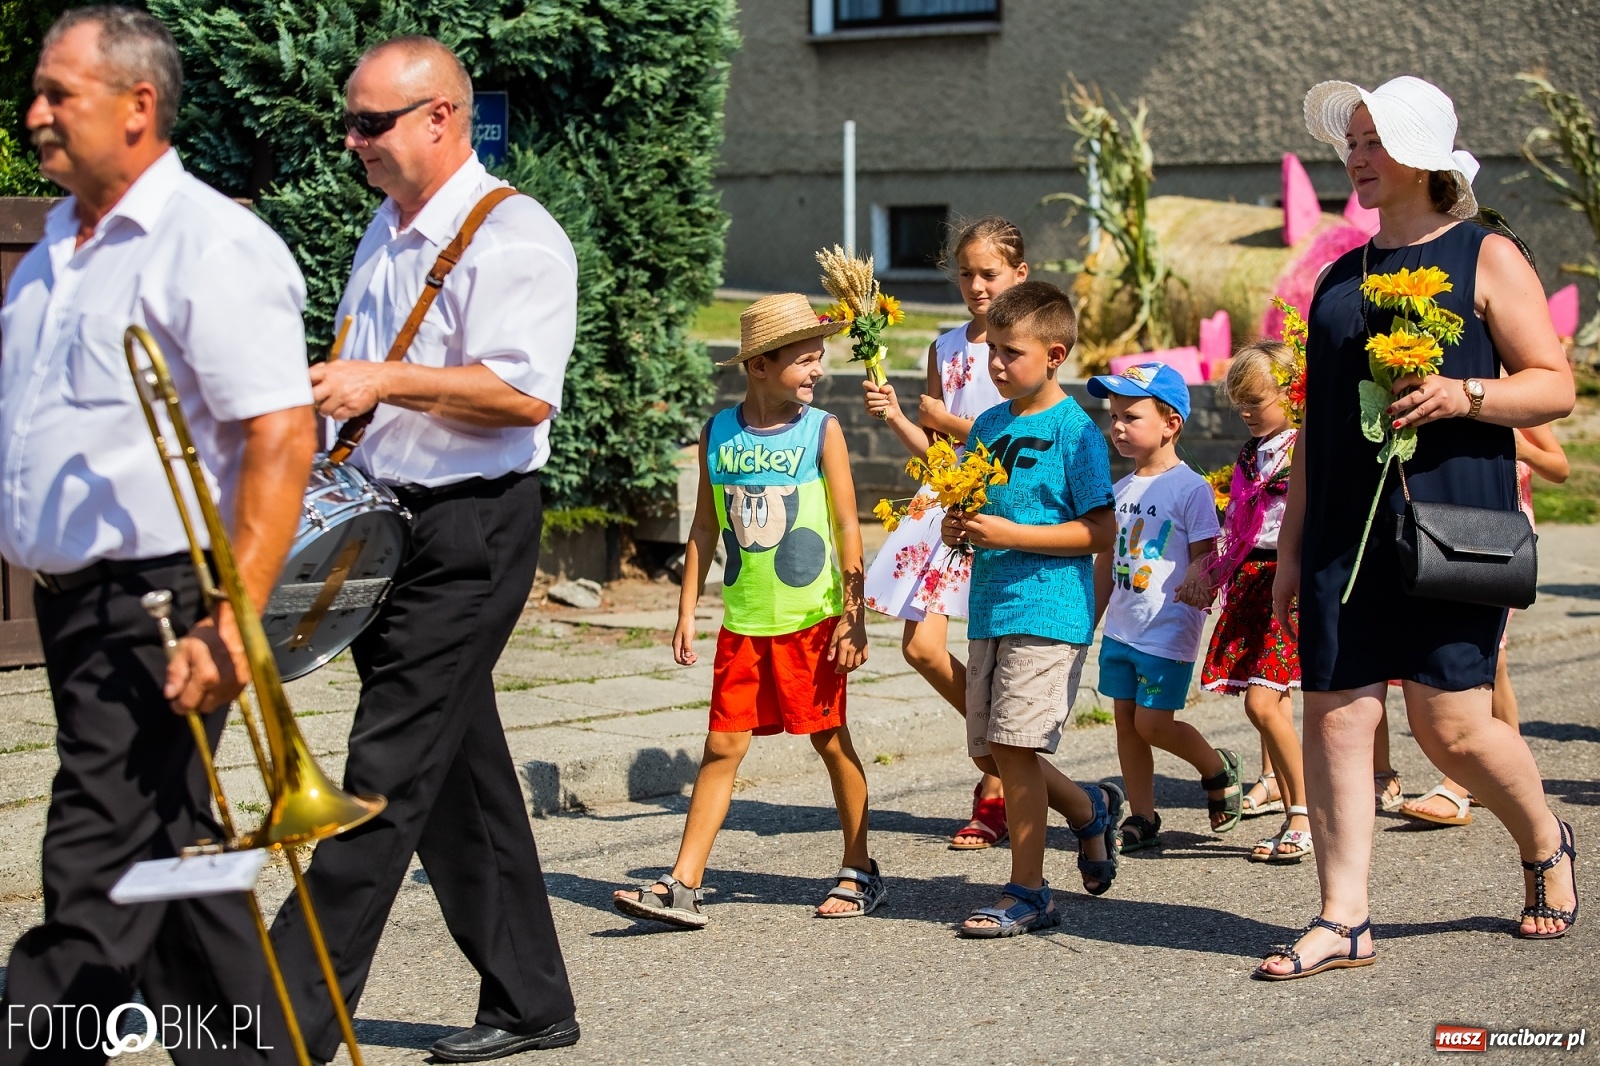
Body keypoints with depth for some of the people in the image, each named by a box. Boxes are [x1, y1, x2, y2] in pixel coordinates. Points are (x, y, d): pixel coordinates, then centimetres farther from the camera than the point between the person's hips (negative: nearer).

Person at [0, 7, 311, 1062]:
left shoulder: (211, 246, -13)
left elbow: (282, 443, -20)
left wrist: (232, 624, -26)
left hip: (160, 606, -9)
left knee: (96, 889, -8)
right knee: (174, 864, 15)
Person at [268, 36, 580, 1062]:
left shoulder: (514, 237, -12)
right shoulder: (388, 230, 16)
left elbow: (523, 394, -23)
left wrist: (386, 382, -26)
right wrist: (328, 391, 13)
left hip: (469, 537, -9)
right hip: (388, 523, 9)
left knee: (387, 776, -10)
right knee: (460, 773, 12)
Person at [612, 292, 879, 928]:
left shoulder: (821, 431, -4)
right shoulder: (719, 434, 3)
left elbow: (848, 528, -3)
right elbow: (706, 527, 9)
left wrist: (854, 617, -8)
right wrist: (687, 612, 7)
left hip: (812, 618, -2)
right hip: (743, 622, 2)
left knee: (831, 741, 7)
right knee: (723, 746, 1)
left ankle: (860, 873, 21)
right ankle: (684, 887, -1)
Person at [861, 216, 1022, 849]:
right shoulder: (945, 347, 13)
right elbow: (933, 451, 14)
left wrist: (948, 419, -6)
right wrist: (895, 416, -3)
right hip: (946, 506, 6)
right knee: (921, 645, -2)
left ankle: (993, 798, 7)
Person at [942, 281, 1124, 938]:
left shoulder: (1074, 430, -9)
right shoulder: (989, 425, 12)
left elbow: (1100, 531, -13)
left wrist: (1011, 534, -19)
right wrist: (957, 528, -1)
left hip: (1048, 610, -8)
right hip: (988, 609, 8)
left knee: (1013, 747, -10)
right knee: (988, 753, 12)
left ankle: (1027, 893, 1)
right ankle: (1090, 810, 36)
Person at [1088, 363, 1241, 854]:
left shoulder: (1191, 489, -10)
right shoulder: (1120, 491, 11)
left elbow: (1206, 556, -13)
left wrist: (1194, 579, -35)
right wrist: (1088, 622, 19)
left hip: (1168, 630, -7)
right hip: (1120, 628, 7)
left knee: (1153, 723, -7)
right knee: (1126, 722, 7)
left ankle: (1218, 769, 20)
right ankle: (1142, 821, 16)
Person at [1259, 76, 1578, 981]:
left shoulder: (1485, 259, 2)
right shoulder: (1339, 278, 17)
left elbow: (1555, 385, -1)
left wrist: (1461, 395, -19)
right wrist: (1291, 546, 15)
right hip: (1346, 527, 5)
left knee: (1451, 726, -6)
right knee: (1336, 714, -2)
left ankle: (1546, 845, 23)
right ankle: (1344, 919, 3)